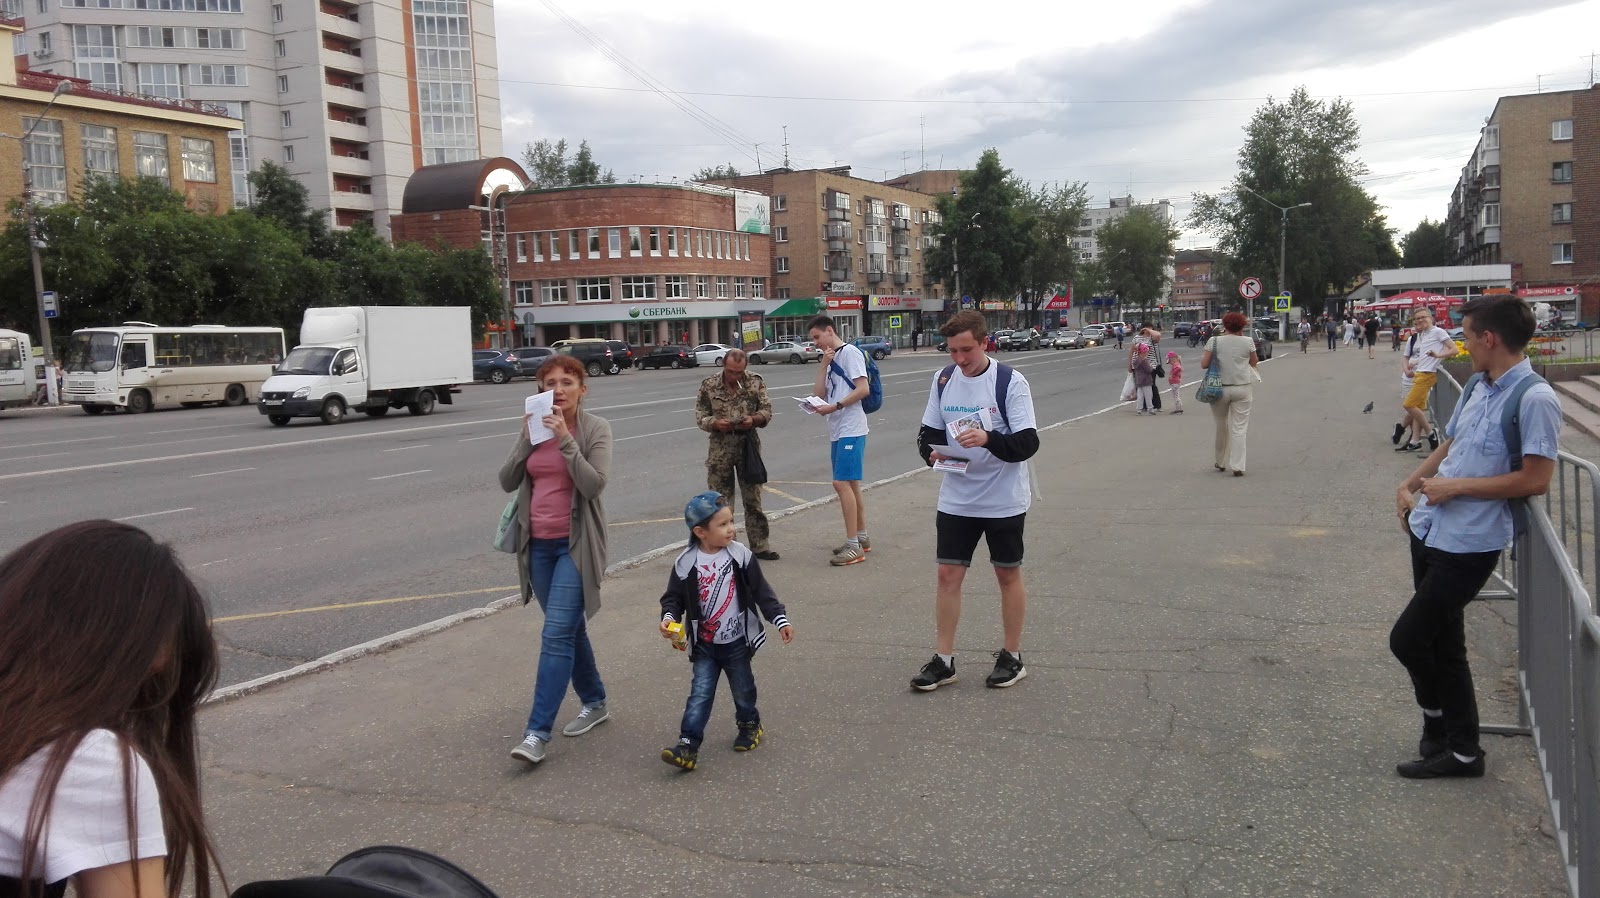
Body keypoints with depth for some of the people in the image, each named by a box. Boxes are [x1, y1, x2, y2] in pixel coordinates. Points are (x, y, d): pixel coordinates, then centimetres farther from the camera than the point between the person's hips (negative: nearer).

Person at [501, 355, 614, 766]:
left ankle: (537, 733, -10)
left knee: (557, 633, -12)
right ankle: (594, 703, 34)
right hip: (539, 544, 5)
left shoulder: (595, 428, -7)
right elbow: (507, 482, 1)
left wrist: (566, 439, -23)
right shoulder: (534, 427, 5)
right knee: (570, 629, 17)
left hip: (575, 543, -5)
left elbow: (594, 484, -18)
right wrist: (527, 439, -10)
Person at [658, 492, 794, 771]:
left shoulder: (741, 556, -9)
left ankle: (750, 726, 41)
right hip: (704, 645, 0)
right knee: (700, 693, -5)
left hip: (737, 641, 1)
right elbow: (674, 596, -2)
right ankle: (687, 746, -5)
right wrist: (669, 617, -21)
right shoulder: (686, 564, -10)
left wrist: (780, 620, -8)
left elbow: (761, 591, -4)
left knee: (743, 689, 16)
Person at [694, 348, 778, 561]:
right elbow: (700, 416, -1)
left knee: (753, 499, 7)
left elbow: (767, 410, 1)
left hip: (749, 445, 1)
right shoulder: (709, 385, -2)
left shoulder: (756, 382, 0)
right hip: (720, 449, 0)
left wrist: (754, 419, -19)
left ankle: (760, 545, 15)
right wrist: (716, 423, -20)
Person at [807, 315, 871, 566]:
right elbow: (820, 395, 10)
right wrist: (824, 365, 2)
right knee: (851, 484, 14)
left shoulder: (850, 352, -8)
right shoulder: (831, 359, 19)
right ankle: (861, 538, 23)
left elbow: (863, 389, -16)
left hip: (851, 430, -9)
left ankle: (853, 546, -11)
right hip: (837, 430, 9)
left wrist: (835, 406, -20)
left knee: (842, 483, -13)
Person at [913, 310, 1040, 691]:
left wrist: (988, 439, -33)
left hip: (1004, 500, -4)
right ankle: (943, 660, 13)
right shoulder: (943, 379, 2)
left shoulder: (1010, 382, -12)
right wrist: (933, 452, -12)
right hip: (956, 499, 4)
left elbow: (1028, 443, -16)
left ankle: (1012, 657, 24)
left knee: (1008, 574, 9)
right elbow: (928, 432, 10)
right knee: (948, 575, 3)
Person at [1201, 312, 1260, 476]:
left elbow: (1204, 364, -5)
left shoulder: (1214, 341, -3)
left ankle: (1221, 462, 28)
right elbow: (1254, 362, 11)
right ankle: (1237, 466, -4)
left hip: (1220, 388, 1)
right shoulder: (1248, 342, -3)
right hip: (1242, 389, -1)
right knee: (1239, 429, 1)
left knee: (1221, 426, 16)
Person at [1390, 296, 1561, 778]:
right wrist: (1409, 484, 9)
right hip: (1431, 532, 8)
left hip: (1468, 544, -8)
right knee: (1443, 643, 15)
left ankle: (1439, 720, 23)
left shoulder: (1535, 400, -17)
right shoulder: (1479, 388, 9)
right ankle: (1459, 748, 27)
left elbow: (1535, 480, -20)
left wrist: (1456, 487, -17)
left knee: (1407, 638, -3)